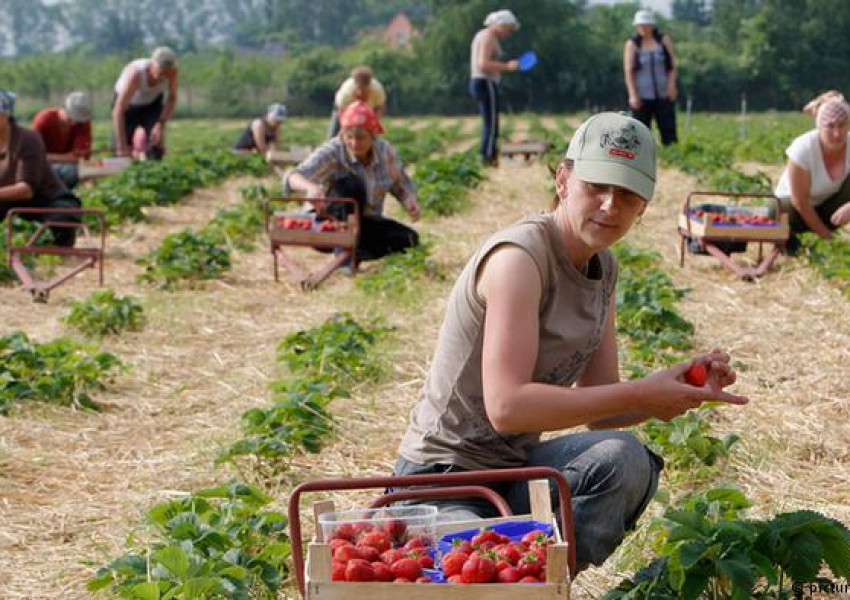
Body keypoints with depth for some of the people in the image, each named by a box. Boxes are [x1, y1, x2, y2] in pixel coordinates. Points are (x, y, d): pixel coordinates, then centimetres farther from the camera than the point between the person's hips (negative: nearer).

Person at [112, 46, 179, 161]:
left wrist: (161, 124, -23)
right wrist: (122, 147, -45)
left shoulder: (171, 70, -31)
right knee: (122, 154, -15)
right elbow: (118, 111, -44)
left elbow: (172, 98, -11)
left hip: (152, 104, 3)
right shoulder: (135, 73, -43)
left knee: (156, 147, -15)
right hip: (128, 105, -3)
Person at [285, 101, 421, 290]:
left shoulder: (386, 151, -8)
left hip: (366, 224, 5)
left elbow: (402, 184, 5)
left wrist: (410, 200, -19)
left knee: (409, 239, -21)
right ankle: (346, 253, -39)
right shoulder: (331, 152, -21)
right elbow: (293, 178, -36)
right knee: (351, 184, -32)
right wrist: (310, 187, -60)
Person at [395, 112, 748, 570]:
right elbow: (507, 406, -29)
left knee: (622, 458, -24)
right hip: (443, 481, -8)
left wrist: (680, 388, -10)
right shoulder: (519, 256, -19)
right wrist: (640, 394, -26)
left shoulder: (603, 269, 8)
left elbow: (599, 409, 9)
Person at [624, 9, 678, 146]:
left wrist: (672, 85, -9)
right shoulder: (632, 44, 1)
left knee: (668, 129, -5)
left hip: (663, 94, 1)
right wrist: (632, 95, -11)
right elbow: (628, 70, -3)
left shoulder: (664, 40, 6)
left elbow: (672, 65, 6)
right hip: (642, 97, -1)